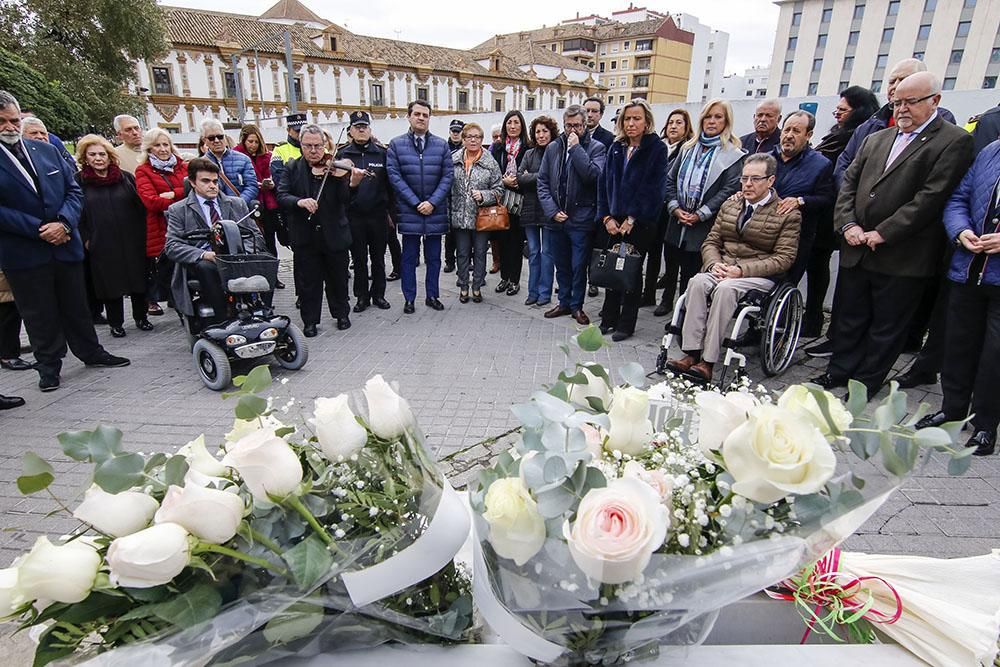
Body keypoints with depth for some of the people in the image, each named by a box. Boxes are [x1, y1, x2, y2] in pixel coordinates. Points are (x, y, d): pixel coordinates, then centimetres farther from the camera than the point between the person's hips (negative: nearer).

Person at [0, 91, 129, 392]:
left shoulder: (47, 150, 8)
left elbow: (73, 190, 6)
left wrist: (63, 223, -10)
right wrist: (38, 230, -17)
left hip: (66, 245, 3)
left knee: (76, 306, 14)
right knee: (40, 314, 8)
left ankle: (91, 352, 28)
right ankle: (48, 365, 21)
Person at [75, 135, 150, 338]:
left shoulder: (126, 177, 5)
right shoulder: (79, 181, 1)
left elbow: (141, 207, 8)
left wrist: (141, 234, 3)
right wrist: (85, 239, -3)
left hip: (132, 241, 1)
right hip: (102, 245, -1)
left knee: (138, 278, 6)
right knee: (110, 282, 5)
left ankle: (141, 317, 21)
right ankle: (116, 323, 16)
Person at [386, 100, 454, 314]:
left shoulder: (441, 145, 6)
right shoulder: (396, 144, 2)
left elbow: (448, 176, 0)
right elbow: (394, 176, -5)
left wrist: (432, 202, -11)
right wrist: (416, 203, -12)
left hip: (435, 211, 2)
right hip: (409, 211, -1)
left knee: (434, 257, 9)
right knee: (409, 257, 6)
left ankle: (432, 296, 22)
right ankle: (409, 299, 16)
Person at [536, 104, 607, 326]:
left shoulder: (596, 147, -2)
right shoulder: (553, 147, 9)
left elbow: (593, 175, -20)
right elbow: (542, 181, 7)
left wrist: (576, 147, -15)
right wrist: (552, 211, -4)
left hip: (581, 219, -4)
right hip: (556, 219, 4)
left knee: (579, 266, 3)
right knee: (561, 265, 15)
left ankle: (577, 305, 19)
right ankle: (564, 302, 29)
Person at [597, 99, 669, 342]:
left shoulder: (657, 149, -4)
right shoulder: (616, 148, 11)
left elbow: (654, 188, -10)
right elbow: (604, 183, 8)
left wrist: (632, 219, -13)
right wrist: (606, 216, -3)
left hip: (639, 223, -4)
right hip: (612, 221, 4)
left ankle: (626, 323, 14)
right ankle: (609, 318, 20)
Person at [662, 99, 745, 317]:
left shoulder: (733, 154, -2)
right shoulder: (688, 148, 13)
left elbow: (729, 189, -10)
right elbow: (670, 179, 10)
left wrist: (701, 214, -15)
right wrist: (674, 207, -4)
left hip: (704, 227, -4)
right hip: (677, 222, 5)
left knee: (691, 273, -1)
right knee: (671, 266, 10)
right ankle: (668, 300, 26)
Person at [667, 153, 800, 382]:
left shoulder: (788, 214, 0)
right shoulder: (728, 206, 16)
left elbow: (784, 258, -7)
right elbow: (711, 242, 15)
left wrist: (741, 270, -18)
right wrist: (715, 264, -9)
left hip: (760, 276, -4)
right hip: (723, 269, 4)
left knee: (725, 288, -35)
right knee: (697, 282, -29)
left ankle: (708, 362, -35)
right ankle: (691, 353, -33)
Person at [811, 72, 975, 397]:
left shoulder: (954, 141, -5)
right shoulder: (876, 139, 15)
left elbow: (931, 197, -14)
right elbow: (849, 182, 10)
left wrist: (882, 234, -17)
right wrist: (848, 224, -5)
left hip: (901, 257, -5)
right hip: (857, 250, 6)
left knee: (886, 326, 7)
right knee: (850, 317, 15)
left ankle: (866, 384, 19)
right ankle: (839, 370, 28)